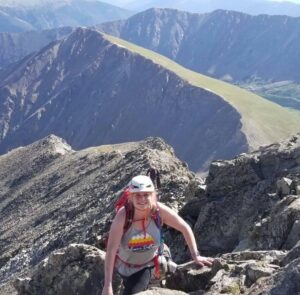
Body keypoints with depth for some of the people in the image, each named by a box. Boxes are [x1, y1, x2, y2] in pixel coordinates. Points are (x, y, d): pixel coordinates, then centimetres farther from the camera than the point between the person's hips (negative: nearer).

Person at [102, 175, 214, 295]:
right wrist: (107, 285, -36)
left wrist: (195, 255, -12)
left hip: (146, 265, 0)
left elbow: (185, 228, -13)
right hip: (123, 264, 0)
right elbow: (111, 250, -34)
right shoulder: (123, 216, -34)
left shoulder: (160, 211, -29)